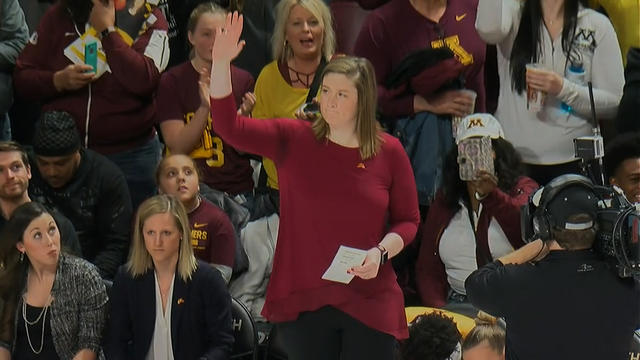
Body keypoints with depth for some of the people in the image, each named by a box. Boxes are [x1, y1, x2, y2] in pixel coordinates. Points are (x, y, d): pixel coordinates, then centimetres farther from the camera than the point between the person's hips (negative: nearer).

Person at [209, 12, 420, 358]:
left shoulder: (389, 151, 0)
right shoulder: (293, 140, 2)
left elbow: (408, 220, 7)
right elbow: (229, 127, -8)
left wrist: (381, 252, -13)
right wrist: (220, 63, -19)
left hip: (370, 303, -1)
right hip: (303, 299, 1)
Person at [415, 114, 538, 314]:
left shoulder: (522, 190, 8)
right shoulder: (444, 202, 19)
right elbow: (427, 268, 16)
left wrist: (490, 195, -34)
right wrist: (438, 309, -3)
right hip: (457, 304, 3)